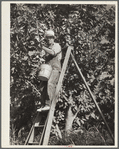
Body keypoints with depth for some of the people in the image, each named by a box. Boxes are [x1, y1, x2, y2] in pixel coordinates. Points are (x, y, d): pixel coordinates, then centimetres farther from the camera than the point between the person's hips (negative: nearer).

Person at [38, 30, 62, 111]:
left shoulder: (57, 46, 4)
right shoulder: (48, 48, 26)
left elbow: (52, 53, -17)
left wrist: (43, 47, -10)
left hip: (55, 69, -7)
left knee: (50, 84, -27)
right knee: (43, 86, -9)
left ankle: (48, 104, -32)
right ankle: (43, 105, -6)